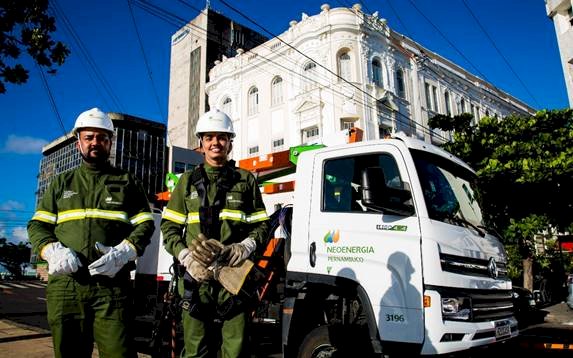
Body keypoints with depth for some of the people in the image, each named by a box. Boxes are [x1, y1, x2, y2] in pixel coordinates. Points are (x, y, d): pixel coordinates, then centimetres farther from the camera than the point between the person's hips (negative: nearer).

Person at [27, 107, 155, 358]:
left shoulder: (126, 182, 14)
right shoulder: (62, 183, 20)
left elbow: (145, 224, 6)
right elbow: (37, 225, 14)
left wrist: (123, 252, -13)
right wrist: (53, 251, -7)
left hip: (112, 284, -2)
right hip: (64, 285, 3)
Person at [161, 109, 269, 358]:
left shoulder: (246, 180, 11)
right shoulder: (188, 181, 13)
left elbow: (261, 225, 11)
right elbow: (169, 228, 10)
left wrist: (245, 247, -9)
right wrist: (187, 258, -6)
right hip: (196, 279, 1)